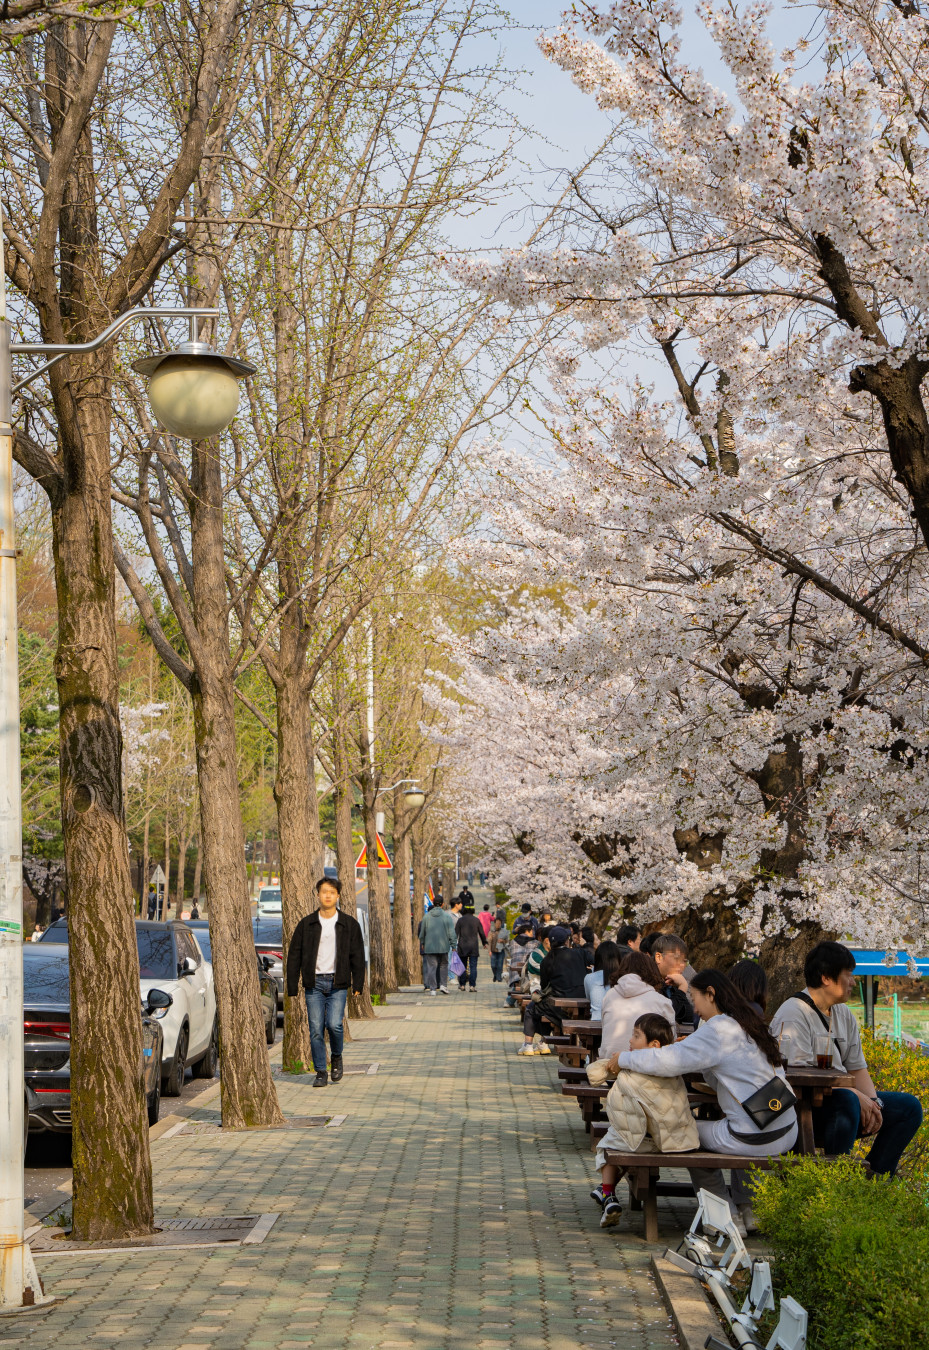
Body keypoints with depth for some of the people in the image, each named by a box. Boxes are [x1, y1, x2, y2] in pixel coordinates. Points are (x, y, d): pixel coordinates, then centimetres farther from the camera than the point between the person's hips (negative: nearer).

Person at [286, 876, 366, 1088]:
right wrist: (292, 988, 3)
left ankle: (337, 1057, 14)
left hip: (337, 983, -1)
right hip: (314, 983, 1)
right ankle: (320, 1072, 9)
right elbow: (294, 957, 8)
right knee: (316, 1029, -2)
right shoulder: (306, 924, 6)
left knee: (334, 1024, -14)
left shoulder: (349, 924, 6)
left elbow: (357, 956, 8)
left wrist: (358, 985, -1)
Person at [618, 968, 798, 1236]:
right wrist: (692, 1046, 17)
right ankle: (747, 1209, 31)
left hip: (757, 1139, -8)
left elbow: (668, 1062, -17)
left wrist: (623, 1059, -4)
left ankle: (729, 1216, 18)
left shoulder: (718, 1030, -13)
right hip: (787, 1133, 8)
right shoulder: (747, 1025, 14)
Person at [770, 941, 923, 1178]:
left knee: (909, 1106, 2)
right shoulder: (793, 1015, -13)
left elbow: (858, 1067, 14)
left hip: (843, 1095, 9)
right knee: (847, 1101, -38)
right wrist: (856, 1095, -24)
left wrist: (872, 1101, -7)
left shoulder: (845, 1015, 15)